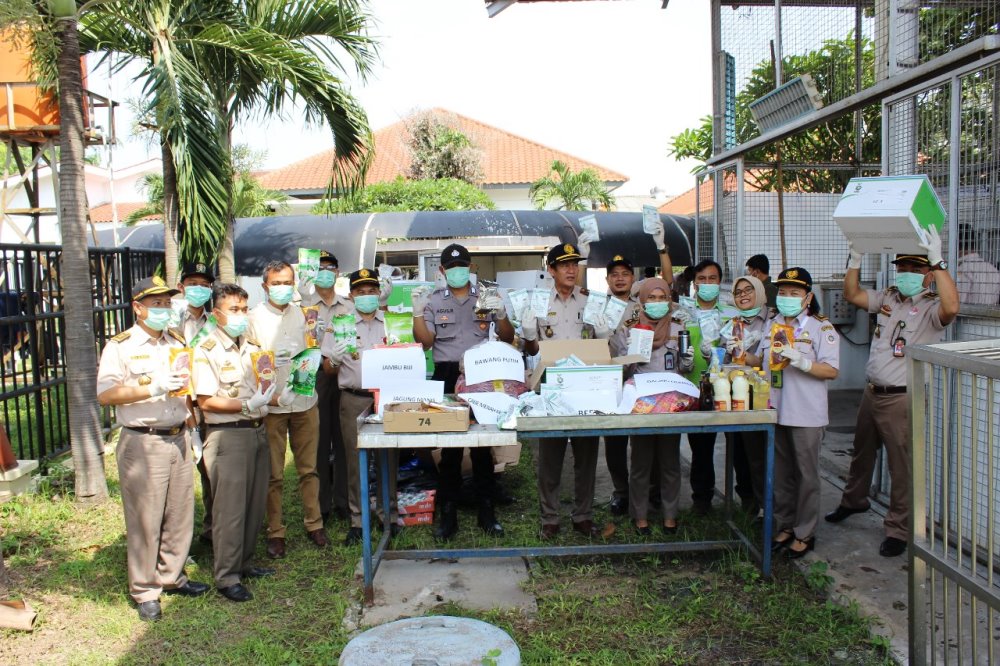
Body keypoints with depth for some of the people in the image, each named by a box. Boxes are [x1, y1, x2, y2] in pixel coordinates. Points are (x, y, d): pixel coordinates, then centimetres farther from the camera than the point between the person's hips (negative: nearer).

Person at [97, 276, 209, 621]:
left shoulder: (177, 343, 14)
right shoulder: (120, 346, -5)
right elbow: (105, 394, -16)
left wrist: (192, 428, 17)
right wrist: (152, 388, -22)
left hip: (178, 439, 6)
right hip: (142, 443, -6)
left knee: (180, 513, 10)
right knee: (145, 518, 0)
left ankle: (172, 576, 27)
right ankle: (144, 591, 13)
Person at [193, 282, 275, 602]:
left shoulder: (252, 345, 13)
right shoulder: (207, 350, -9)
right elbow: (206, 401, -15)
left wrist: (267, 398, 2)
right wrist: (247, 405, -21)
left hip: (257, 430, 7)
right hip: (227, 435, -7)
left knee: (255, 503, 13)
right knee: (230, 507, -3)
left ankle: (245, 562, 27)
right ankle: (227, 577, 7)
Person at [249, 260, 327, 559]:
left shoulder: (300, 313, 10)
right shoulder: (255, 317, -2)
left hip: (304, 401, 3)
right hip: (271, 405, -3)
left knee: (308, 468, 9)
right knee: (273, 474, 3)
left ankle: (314, 523, 20)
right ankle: (275, 532, 13)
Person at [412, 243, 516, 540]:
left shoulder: (486, 297, 10)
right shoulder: (433, 300, 9)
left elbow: (508, 339, 8)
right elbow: (425, 342, 3)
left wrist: (501, 315, -11)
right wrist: (417, 313, -10)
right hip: (446, 377, 0)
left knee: (482, 444, 3)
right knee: (448, 447, 1)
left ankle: (487, 512, 12)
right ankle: (448, 514, 9)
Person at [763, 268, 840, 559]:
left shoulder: (821, 328, -6)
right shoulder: (772, 325, 13)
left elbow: (831, 370, -13)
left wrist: (800, 361, -25)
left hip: (805, 414, -6)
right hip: (775, 411, 6)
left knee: (806, 474, 3)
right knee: (780, 473, 14)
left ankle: (804, 534, 14)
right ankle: (785, 526, 27)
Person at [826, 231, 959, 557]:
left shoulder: (931, 308, -12)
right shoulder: (887, 298, 9)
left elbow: (952, 307, -33)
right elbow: (852, 294, 13)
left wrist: (938, 261, -35)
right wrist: (855, 258, 1)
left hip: (903, 399, -7)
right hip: (872, 392, 7)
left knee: (901, 466, -1)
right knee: (862, 451, 25)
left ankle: (899, 530, 12)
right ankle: (854, 500, 47)